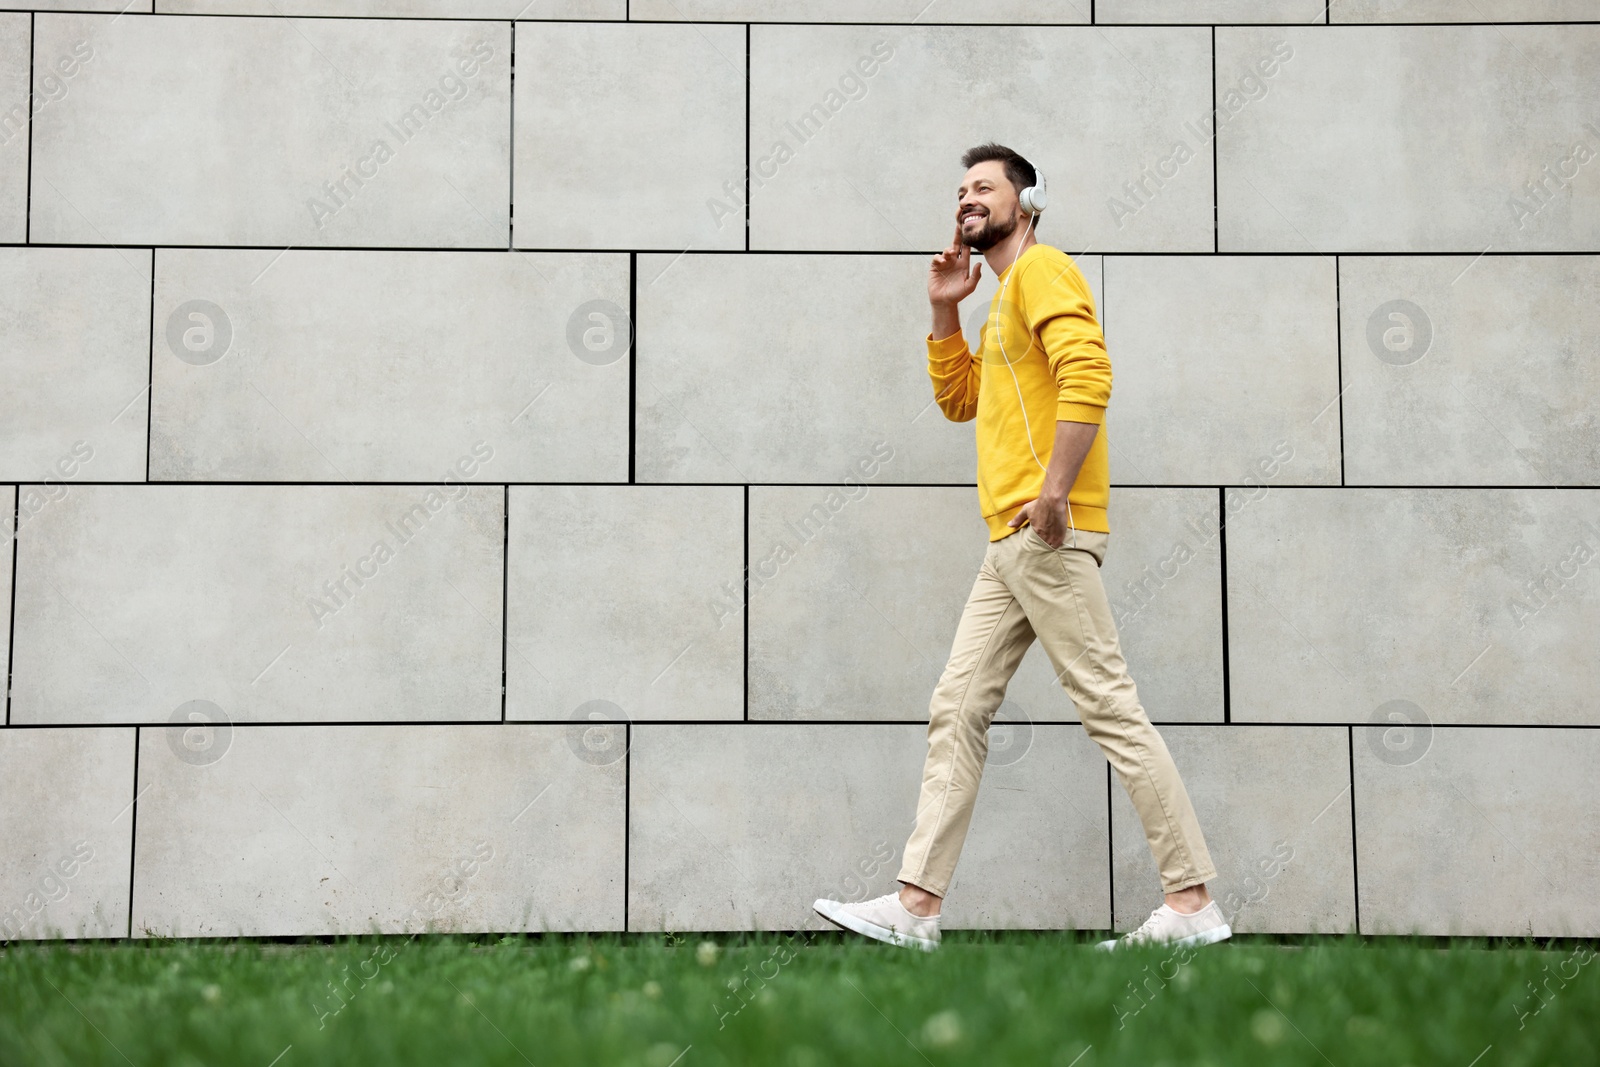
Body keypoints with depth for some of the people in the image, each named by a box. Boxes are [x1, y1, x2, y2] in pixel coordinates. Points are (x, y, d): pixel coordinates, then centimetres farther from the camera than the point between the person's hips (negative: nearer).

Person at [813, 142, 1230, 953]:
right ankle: (916, 905, 7)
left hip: (1049, 535, -10)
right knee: (956, 712, 6)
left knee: (1110, 708, -10)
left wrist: (1054, 491, -24)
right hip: (1010, 545, 10)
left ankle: (1193, 905, -6)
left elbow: (1088, 376, -19)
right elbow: (957, 400, 31)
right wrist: (945, 313, 19)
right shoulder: (1002, 304, 26)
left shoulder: (1042, 269, -5)